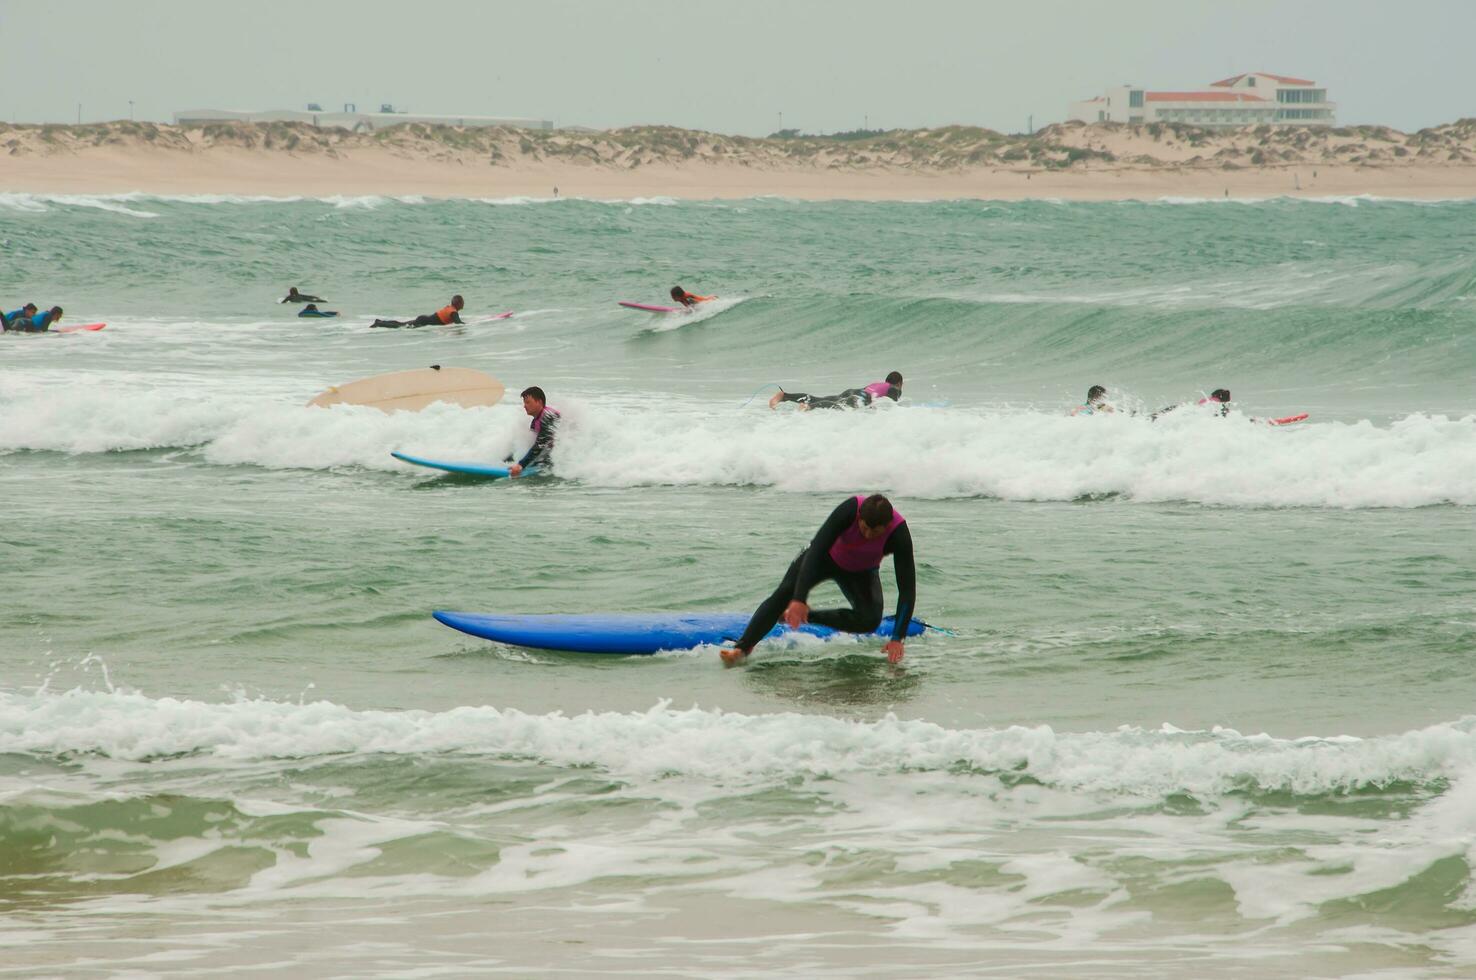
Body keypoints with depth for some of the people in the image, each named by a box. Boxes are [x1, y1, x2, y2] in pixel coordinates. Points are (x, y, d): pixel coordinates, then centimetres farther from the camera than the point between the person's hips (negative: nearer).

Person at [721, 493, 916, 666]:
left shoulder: (898, 533, -35)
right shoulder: (850, 509, -38)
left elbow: (907, 587, -32)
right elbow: (816, 550, -41)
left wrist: (897, 639, -38)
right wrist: (799, 599, -50)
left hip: (861, 573, 2)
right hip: (827, 556, -2)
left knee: (870, 620, -22)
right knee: (785, 592, -25)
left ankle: (808, 616, -3)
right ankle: (741, 649, -30)